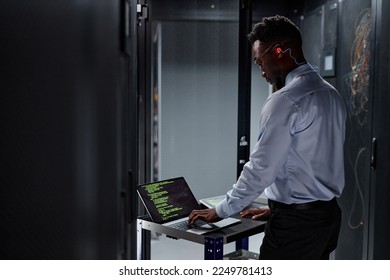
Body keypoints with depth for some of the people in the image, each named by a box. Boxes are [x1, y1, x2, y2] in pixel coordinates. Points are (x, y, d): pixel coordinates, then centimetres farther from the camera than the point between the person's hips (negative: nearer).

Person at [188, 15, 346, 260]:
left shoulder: (286, 100, -19)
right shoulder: (331, 94, 9)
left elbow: (261, 168, -18)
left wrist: (221, 211, -5)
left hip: (295, 222, -9)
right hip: (328, 214, 9)